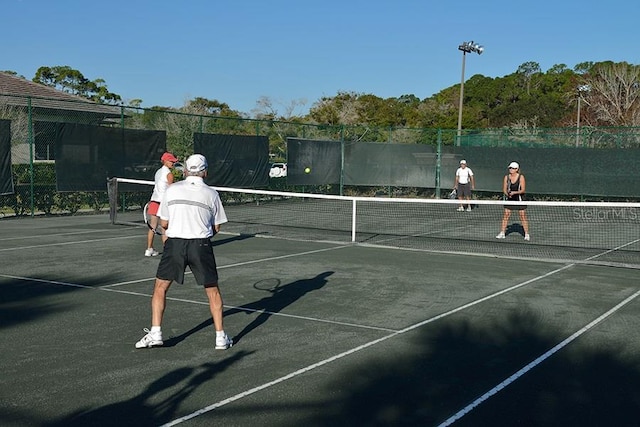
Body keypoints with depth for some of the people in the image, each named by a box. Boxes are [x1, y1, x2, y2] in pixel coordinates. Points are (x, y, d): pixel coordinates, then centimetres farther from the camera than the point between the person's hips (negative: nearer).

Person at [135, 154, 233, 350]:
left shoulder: (172, 190, 3)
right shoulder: (211, 194, 3)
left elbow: (164, 223, 7)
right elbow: (216, 227, 7)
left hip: (175, 243, 0)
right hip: (201, 245, 0)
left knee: (160, 287, 15)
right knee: (213, 291, 12)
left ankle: (155, 333, 11)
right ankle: (220, 337, 13)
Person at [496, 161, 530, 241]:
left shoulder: (521, 177, -11)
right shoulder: (506, 177, -1)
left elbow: (523, 190, -13)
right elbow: (504, 189, 2)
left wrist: (514, 192, -27)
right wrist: (507, 194, -18)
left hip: (520, 199, -3)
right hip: (510, 199, 3)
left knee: (523, 216, -2)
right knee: (505, 215, 0)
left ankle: (527, 234, 7)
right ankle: (502, 233, 8)